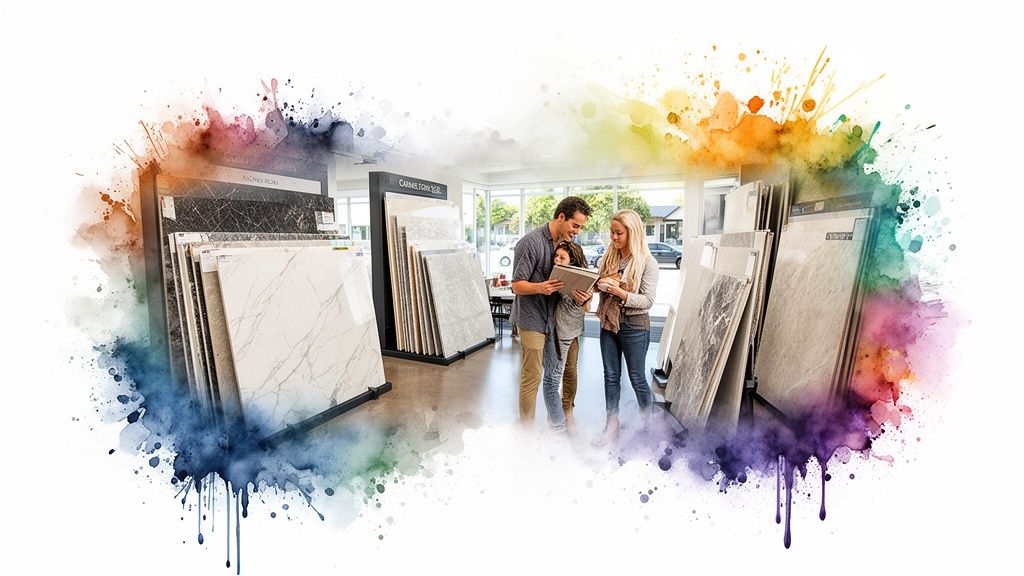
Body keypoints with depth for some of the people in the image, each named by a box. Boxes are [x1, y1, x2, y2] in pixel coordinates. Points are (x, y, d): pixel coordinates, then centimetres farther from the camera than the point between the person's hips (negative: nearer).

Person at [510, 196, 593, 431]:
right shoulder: (531, 242, -13)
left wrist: (582, 295, -9)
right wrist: (539, 287, -34)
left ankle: (559, 424, 33)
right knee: (531, 379, -1)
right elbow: (517, 285, -13)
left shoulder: (567, 243, 11)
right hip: (532, 320, -7)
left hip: (555, 319, 7)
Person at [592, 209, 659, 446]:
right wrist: (595, 285, -11)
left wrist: (620, 292, -26)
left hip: (634, 327, -5)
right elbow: (599, 285, 11)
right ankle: (612, 425, 27)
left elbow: (648, 301, -15)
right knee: (611, 376, 13)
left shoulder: (647, 262, -12)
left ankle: (648, 423, 36)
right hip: (609, 324, 5)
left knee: (637, 378, 11)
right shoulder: (609, 257, 3)